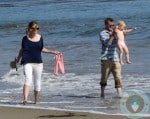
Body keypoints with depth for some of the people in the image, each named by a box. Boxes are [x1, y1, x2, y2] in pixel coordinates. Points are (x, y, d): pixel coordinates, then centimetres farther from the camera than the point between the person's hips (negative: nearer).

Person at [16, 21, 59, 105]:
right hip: (27, 62, -3)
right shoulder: (25, 38, 0)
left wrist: (53, 52, 15)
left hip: (38, 63, 3)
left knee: (37, 82, 6)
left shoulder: (40, 38, 7)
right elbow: (22, 50, 13)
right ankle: (25, 99, -32)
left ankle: (36, 101, 18)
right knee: (28, 79, -23)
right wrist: (18, 59, 13)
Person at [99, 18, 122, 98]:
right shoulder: (102, 33, -1)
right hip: (106, 59, -4)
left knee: (118, 77, -6)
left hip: (115, 59, 4)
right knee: (104, 77, 4)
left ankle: (119, 94, -11)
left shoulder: (114, 32, 15)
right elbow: (107, 43, -14)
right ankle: (102, 93, 17)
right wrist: (112, 35, -19)